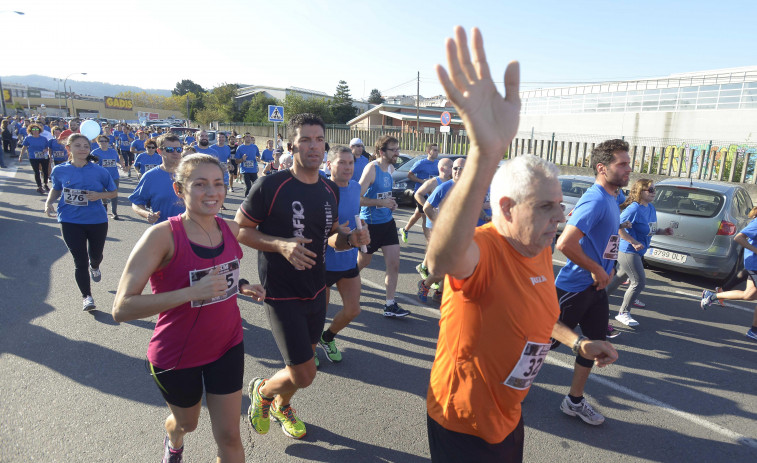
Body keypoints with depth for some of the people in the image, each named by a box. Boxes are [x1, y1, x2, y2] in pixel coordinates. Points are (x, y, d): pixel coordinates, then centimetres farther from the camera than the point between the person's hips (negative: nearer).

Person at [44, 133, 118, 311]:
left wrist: (99, 195, -17)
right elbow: (56, 189, 15)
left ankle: (94, 267, 56)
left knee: (96, 255, 18)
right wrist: (49, 202, -3)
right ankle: (86, 296, 13)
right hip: (70, 221, 0)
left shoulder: (99, 171, -7)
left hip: (97, 221, 0)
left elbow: (114, 193, 2)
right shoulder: (60, 170, -2)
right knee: (80, 260, 1)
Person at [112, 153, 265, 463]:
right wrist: (193, 292, -36)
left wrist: (241, 286, -5)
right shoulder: (162, 235, -23)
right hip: (177, 356, -3)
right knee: (186, 422, 25)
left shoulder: (231, 229, -7)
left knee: (229, 436, 7)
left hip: (227, 346, 3)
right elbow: (122, 308, -28)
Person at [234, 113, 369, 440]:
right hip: (282, 293, -6)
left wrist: (350, 239, -10)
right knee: (304, 374, -5)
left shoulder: (330, 190, 3)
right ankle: (262, 390, 29)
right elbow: (240, 229, -10)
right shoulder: (270, 186, -17)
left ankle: (281, 405, 52)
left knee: (306, 354, 22)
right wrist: (281, 245, -26)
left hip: (316, 290, 7)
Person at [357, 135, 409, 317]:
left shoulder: (390, 168, 6)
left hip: (387, 222, 7)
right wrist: (381, 202, -24)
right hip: (370, 223, -6)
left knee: (394, 264, 1)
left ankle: (390, 305, 9)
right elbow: (357, 198, -22)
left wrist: (390, 202, 8)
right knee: (363, 262, 12)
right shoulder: (371, 168, -17)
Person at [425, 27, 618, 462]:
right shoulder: (480, 248, -30)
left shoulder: (541, 251, -2)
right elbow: (442, 259, -57)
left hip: (508, 414, 8)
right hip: (463, 425, -7)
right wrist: (487, 153, -68)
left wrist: (578, 341, 8)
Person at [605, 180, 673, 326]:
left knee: (622, 276, 20)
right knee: (639, 281, -8)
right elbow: (619, 228, -23)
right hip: (627, 251, -10)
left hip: (637, 252, 10)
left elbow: (650, 230, 19)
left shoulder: (651, 208, 8)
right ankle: (623, 313, 3)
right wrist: (634, 243, -26)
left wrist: (663, 231, 3)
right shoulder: (634, 209, -20)